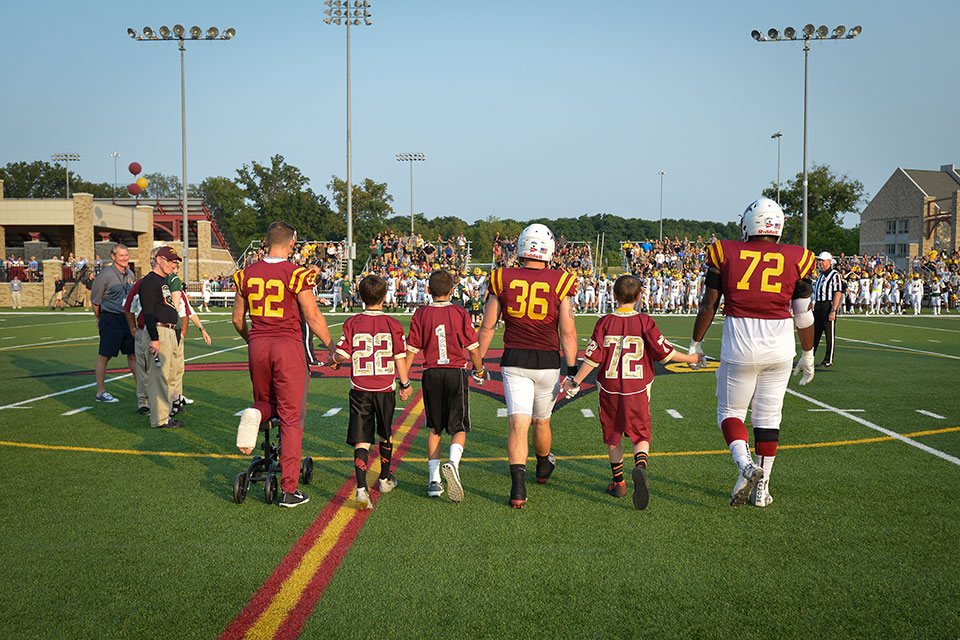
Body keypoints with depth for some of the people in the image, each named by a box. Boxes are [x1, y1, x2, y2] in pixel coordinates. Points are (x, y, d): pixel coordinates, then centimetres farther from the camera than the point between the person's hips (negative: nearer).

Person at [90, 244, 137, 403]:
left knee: (133, 353, 11)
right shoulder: (105, 275, -12)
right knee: (104, 356, -1)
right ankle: (100, 393, 5)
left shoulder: (130, 275, 9)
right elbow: (95, 300, -3)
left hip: (127, 318, 7)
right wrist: (100, 319, 8)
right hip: (110, 320, -7)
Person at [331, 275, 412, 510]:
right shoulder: (393, 325, -4)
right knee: (386, 435, 20)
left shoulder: (352, 323, -4)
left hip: (359, 389, 0)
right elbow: (400, 358, -3)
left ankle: (361, 488, -18)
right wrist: (405, 384, 9)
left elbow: (342, 354, -7)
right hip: (385, 387, 1)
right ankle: (385, 479, 36)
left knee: (361, 440, -2)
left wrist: (333, 360, 16)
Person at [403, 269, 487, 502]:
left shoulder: (421, 315, 0)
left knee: (434, 428, 14)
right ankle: (453, 463, -24)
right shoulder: (459, 313, -2)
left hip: (431, 374, 1)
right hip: (456, 373, -1)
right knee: (459, 427, 6)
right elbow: (473, 348, 1)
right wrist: (480, 371, 16)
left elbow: (411, 350, 0)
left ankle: (434, 480, 8)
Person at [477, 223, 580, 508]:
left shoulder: (503, 279, -3)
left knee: (518, 424, -4)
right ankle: (543, 467, 44)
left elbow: (487, 327, 2)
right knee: (541, 421, 20)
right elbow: (567, 331, -6)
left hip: (514, 361, 0)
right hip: (547, 361, 0)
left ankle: (518, 488, -16)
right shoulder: (560, 282, -7)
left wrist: (478, 361, 12)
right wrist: (572, 370, 1)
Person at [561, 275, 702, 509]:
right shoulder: (645, 322, -4)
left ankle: (618, 482, 21)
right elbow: (664, 352, -4)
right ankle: (640, 466, -23)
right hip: (637, 389, -1)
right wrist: (690, 358, 11)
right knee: (641, 435, 7)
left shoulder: (605, 323, -3)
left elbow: (593, 357, -6)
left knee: (612, 436, 16)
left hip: (609, 388, 1)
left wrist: (575, 381, 2)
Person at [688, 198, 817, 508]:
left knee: (730, 411, 11)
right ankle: (762, 488, 17)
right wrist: (808, 355, 18)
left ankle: (746, 465, -15)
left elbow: (708, 305, 2)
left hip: (739, 346, -2)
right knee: (768, 417, 12)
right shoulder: (796, 259, 2)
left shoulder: (725, 254, -1)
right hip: (779, 347, 2)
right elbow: (804, 314, 6)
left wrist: (695, 344, 14)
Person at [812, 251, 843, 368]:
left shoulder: (835, 275, -10)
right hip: (818, 307, 8)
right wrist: (814, 306, 19)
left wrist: (833, 310, -22)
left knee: (830, 335, 0)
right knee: (814, 333, 9)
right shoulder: (821, 275, 17)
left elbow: (838, 293, -16)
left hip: (828, 307, -8)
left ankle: (828, 361, 6)